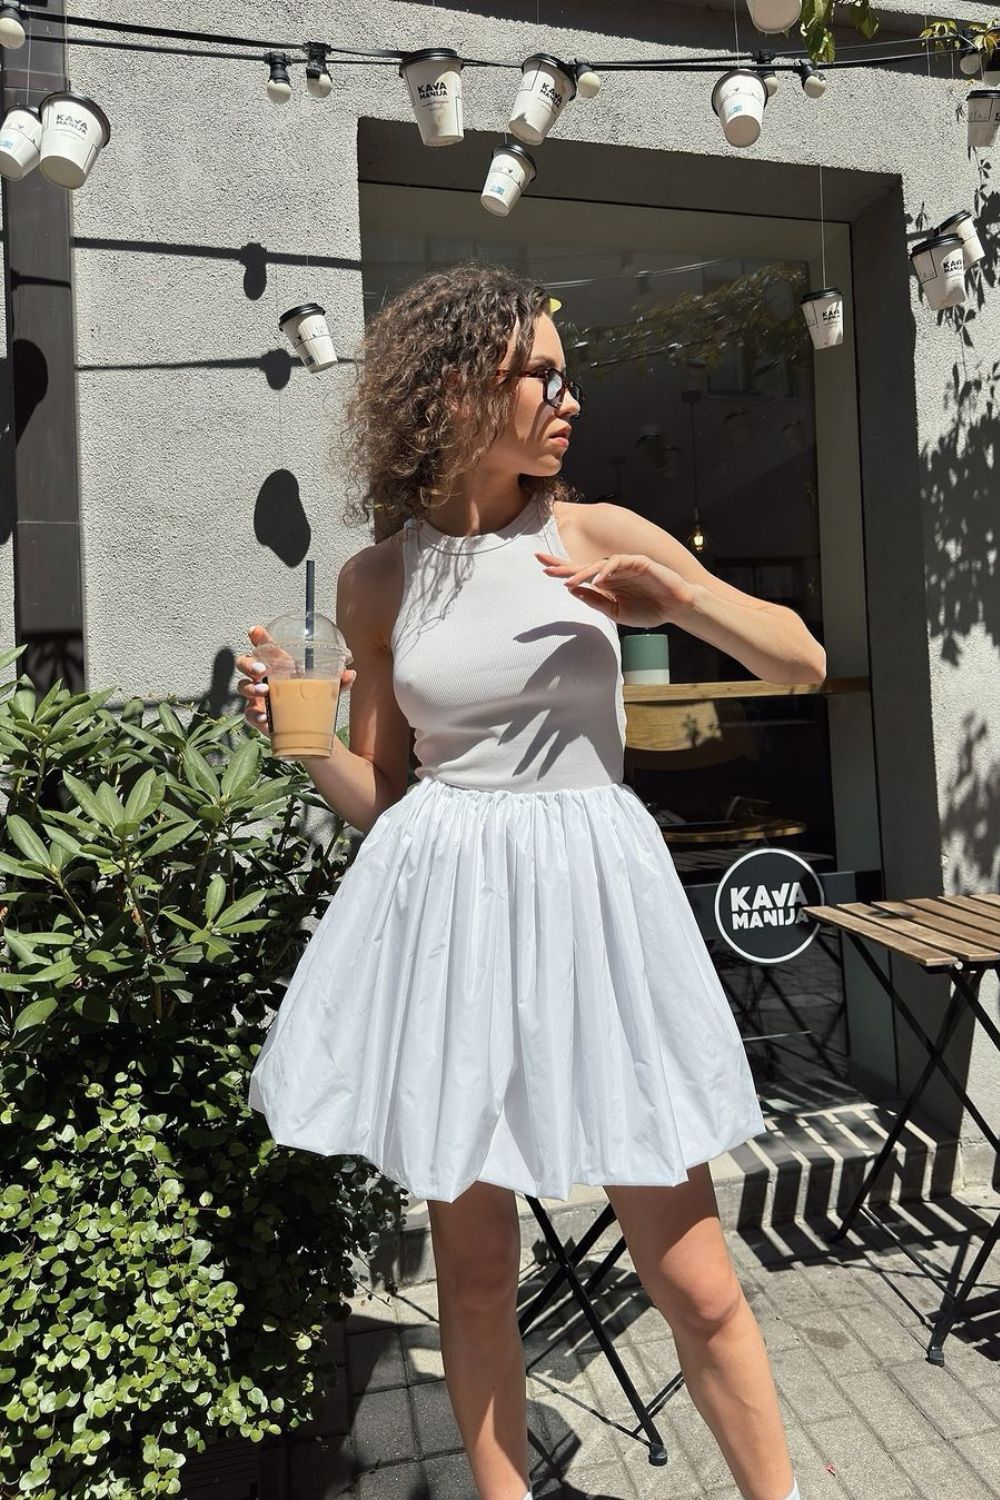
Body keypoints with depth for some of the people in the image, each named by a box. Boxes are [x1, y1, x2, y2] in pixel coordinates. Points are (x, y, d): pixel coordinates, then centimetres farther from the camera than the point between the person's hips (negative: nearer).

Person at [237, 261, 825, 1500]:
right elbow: (376, 796, 9)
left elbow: (804, 662, 4)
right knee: (472, 1264, 13)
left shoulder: (597, 536, 3)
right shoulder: (377, 578, 4)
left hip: (591, 893, 0)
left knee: (689, 1272, 7)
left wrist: (678, 592, -12)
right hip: (445, 903, 1)